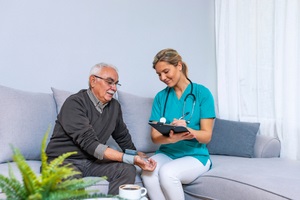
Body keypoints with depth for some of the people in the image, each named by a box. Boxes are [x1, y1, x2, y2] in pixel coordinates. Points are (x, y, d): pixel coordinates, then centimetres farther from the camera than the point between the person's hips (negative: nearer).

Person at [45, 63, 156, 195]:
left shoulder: (114, 106, 7)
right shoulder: (75, 103, -15)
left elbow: (123, 137, 23)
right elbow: (89, 143, -24)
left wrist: (136, 155, 10)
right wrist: (131, 159, -27)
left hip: (91, 162, 6)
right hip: (62, 161, -6)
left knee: (128, 170, -18)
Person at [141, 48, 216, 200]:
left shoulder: (202, 93, -4)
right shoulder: (160, 97, 7)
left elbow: (207, 136, -6)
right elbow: (155, 135, -1)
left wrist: (189, 131, -29)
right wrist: (171, 138, -24)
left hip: (195, 155, -3)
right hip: (166, 153, 3)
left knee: (167, 172, -33)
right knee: (148, 172, -30)